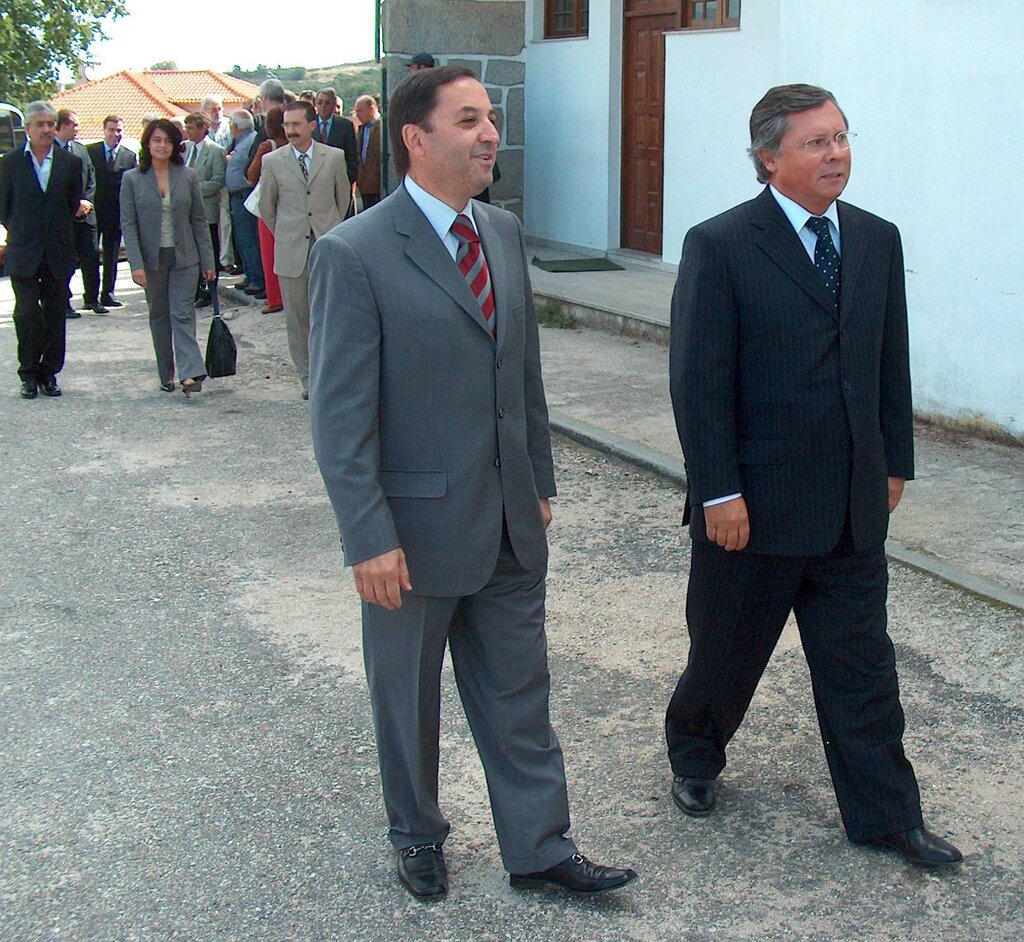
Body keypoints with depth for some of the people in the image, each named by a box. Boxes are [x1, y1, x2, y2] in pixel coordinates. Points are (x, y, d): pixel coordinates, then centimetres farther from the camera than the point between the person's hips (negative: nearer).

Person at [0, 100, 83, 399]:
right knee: (27, 313, -6)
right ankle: (29, 374, 8)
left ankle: (49, 373, 17)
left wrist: (59, 234, 7)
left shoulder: (70, 162, 4)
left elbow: (74, 205, 10)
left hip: (58, 253, 2)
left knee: (55, 316, 6)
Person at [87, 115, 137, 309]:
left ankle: (108, 293, 13)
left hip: (115, 212, 1)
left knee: (111, 255, 6)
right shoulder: (89, 151, 1)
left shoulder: (129, 157, 5)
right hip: (93, 210, -1)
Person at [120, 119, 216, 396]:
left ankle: (190, 373, -18)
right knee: (159, 316, 8)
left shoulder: (188, 176, 2)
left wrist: (208, 261, 3)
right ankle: (167, 375, 16)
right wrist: (136, 264, -12)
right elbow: (128, 224, -3)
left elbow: (199, 220, 5)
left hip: (184, 257, 0)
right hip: (152, 258, 1)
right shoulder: (132, 179, -1)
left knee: (182, 313, -9)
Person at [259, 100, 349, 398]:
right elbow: (266, 206, 13)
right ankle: (308, 378, 14)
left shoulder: (334, 158, 1)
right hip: (291, 250, 1)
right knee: (297, 318, 4)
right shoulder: (272, 161, 2)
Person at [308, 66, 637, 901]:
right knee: (409, 700, 15)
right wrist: (368, 537, -18)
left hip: (510, 522, 6)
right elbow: (340, 414, -16)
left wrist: (540, 482, 13)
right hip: (416, 527, -5)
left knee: (519, 693, 14)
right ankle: (418, 839, 36)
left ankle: (538, 847, 27)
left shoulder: (505, 233, 6)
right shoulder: (355, 253, -15)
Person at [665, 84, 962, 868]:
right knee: (728, 651, 14)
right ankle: (694, 757, 40)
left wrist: (894, 463, 10)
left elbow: (892, 363, 12)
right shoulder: (720, 245, -11)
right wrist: (719, 492, -16)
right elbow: (699, 382, -13)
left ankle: (885, 814, 21)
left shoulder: (877, 241, 7)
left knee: (861, 663, 10)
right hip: (754, 500, -4)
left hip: (854, 503, 5)